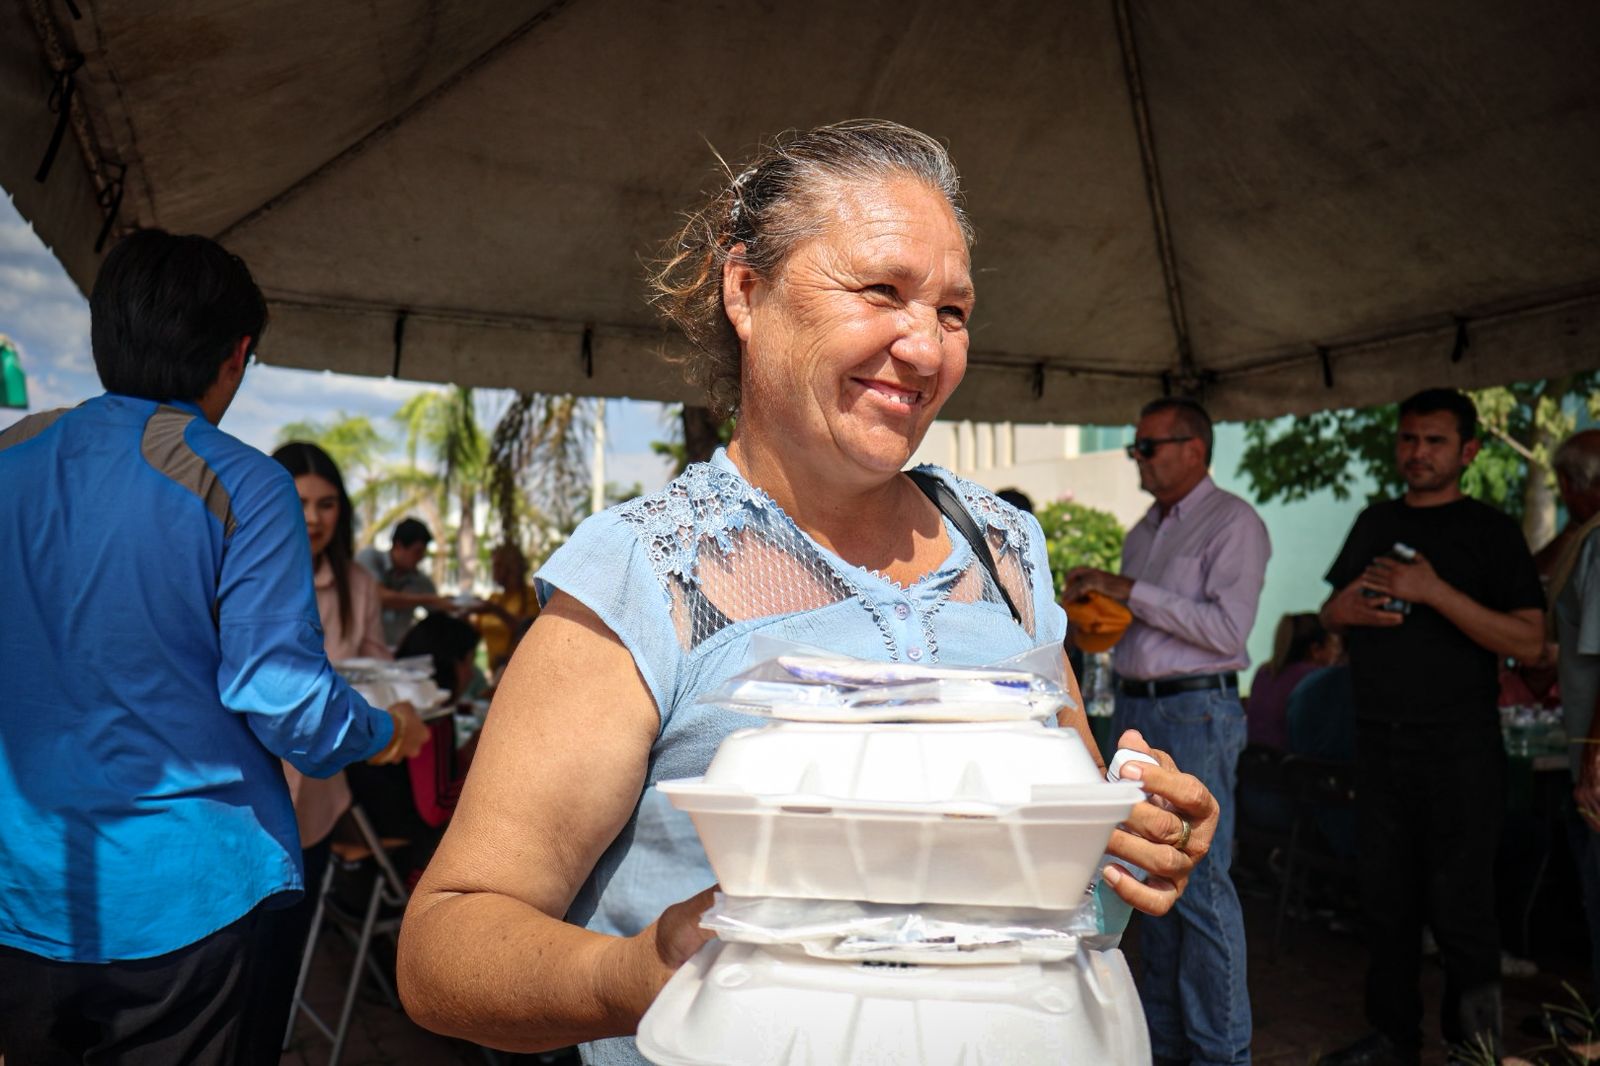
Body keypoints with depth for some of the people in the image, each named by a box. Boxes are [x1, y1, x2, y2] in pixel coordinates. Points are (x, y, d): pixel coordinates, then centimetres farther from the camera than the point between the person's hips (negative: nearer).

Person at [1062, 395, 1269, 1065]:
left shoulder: (1233, 523, -5)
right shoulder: (1144, 529, 18)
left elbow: (1228, 629, -17)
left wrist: (1130, 592, -16)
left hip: (1195, 713, -8)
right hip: (1133, 709, 8)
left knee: (1200, 885, -5)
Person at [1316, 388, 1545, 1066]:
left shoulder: (1489, 531, -4)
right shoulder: (1374, 523, 12)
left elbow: (1529, 641, -13)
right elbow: (1330, 616, 19)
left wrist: (1433, 591, -21)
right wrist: (1344, 609, -4)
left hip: (1458, 747, -5)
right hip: (1378, 740, 5)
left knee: (1460, 906, 2)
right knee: (1385, 899, 13)